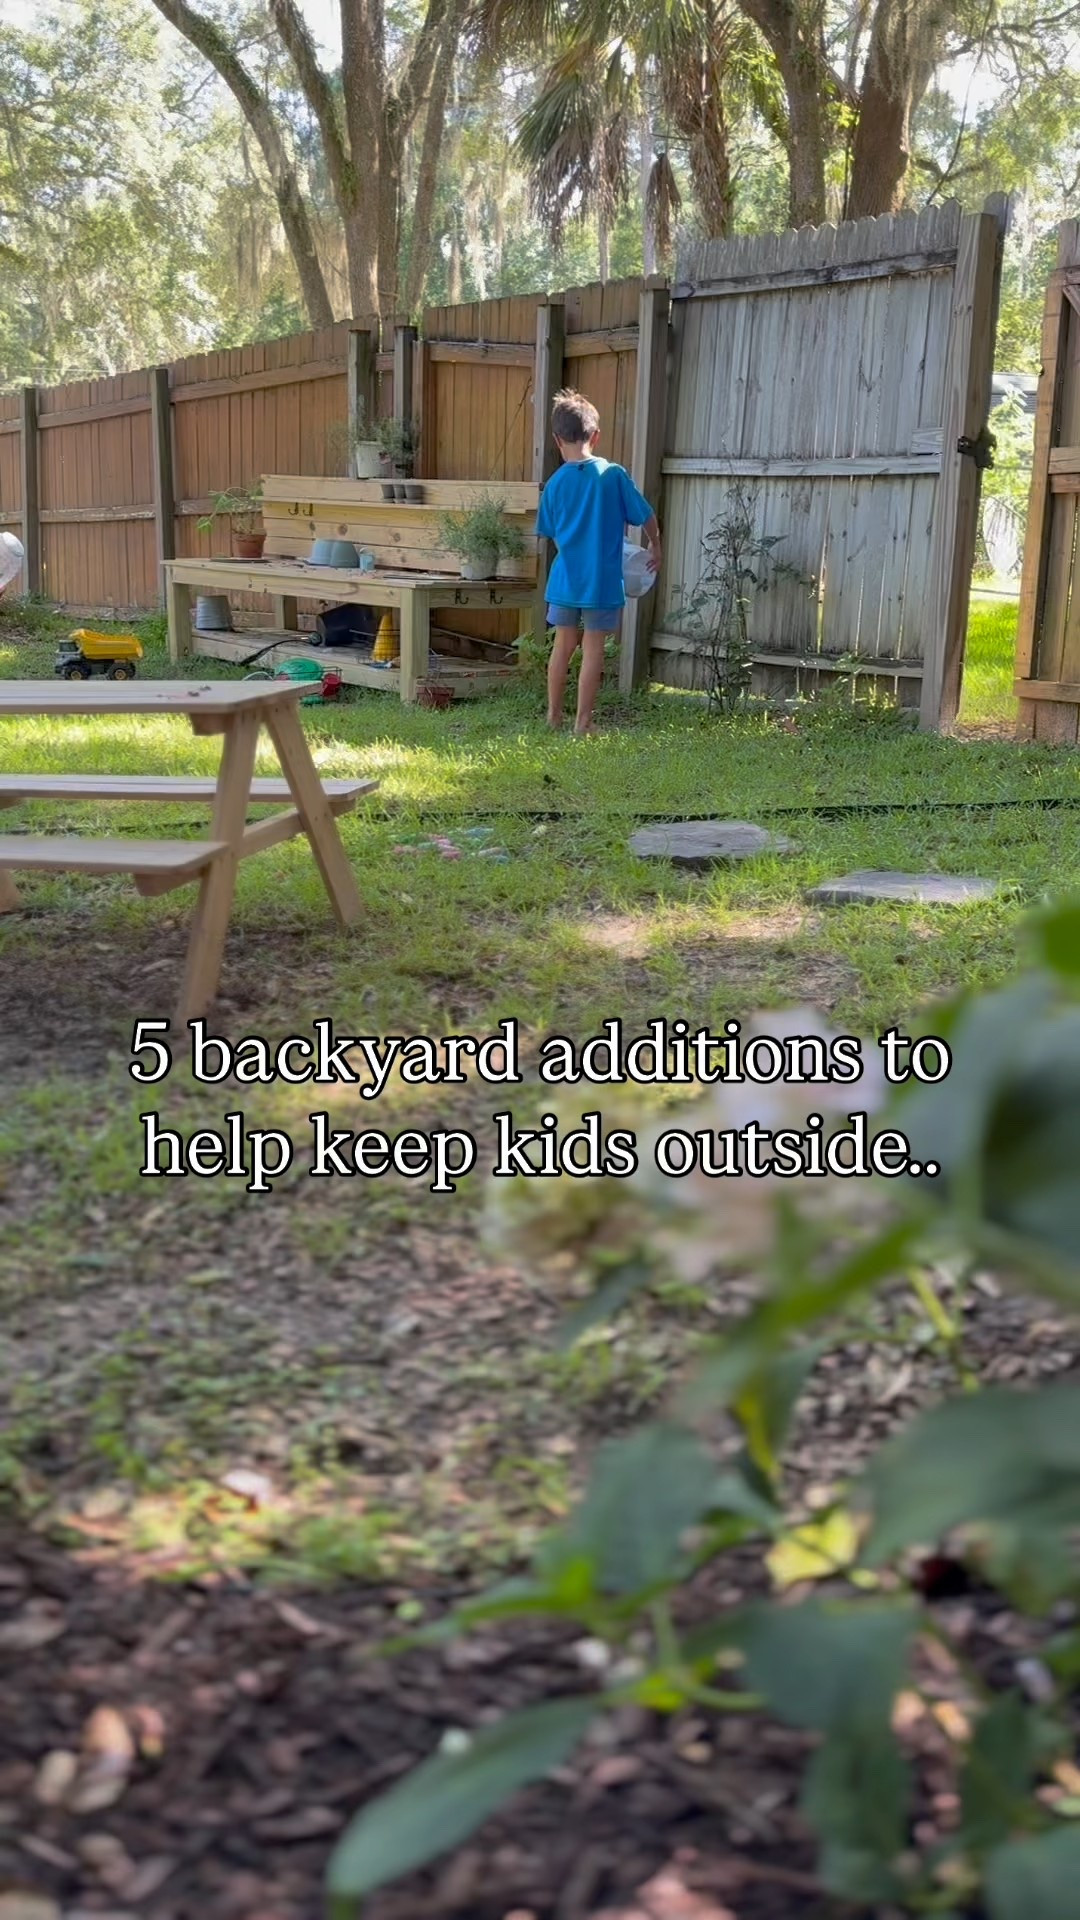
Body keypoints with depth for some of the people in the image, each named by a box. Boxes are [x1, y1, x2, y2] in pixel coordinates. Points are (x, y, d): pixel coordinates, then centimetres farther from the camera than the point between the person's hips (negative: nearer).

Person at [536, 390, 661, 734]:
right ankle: (583, 722, 5)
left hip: (565, 578, 3)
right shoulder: (613, 474, -9)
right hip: (603, 579, -3)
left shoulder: (555, 483, -1)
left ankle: (554, 714, 24)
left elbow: (550, 533, 9)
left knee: (563, 645, 15)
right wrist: (655, 546, 15)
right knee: (593, 648, 3)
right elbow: (645, 516, -3)